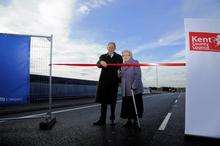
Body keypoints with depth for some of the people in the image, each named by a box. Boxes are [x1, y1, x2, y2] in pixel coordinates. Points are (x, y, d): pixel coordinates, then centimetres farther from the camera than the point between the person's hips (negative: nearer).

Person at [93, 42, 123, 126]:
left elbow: (121, 69, 7)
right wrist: (101, 62, -30)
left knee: (112, 100, 3)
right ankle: (102, 120, 6)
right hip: (104, 80, 1)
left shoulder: (119, 57, 13)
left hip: (114, 81, -1)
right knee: (103, 100, 1)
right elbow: (98, 64, -6)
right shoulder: (103, 56, 13)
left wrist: (120, 79, -6)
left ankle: (112, 119, 13)